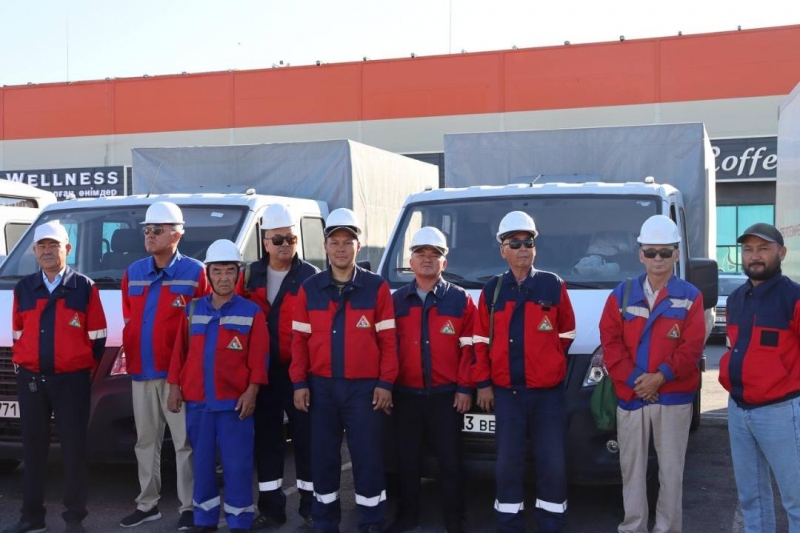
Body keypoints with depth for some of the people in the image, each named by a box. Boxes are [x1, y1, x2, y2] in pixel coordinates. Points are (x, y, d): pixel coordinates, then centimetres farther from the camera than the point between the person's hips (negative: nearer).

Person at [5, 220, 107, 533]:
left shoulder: (85, 287, 0)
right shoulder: (23, 288, 10)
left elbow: (96, 337, 1)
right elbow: (18, 334, 15)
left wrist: (84, 366, 0)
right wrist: (22, 365, 9)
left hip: (72, 379, -3)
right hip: (31, 379, 3)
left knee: (74, 449, 1)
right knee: (33, 448, 10)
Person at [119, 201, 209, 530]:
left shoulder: (193, 272, -6)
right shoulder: (133, 273, 11)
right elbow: (128, 320, 16)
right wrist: (130, 354, 8)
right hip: (141, 372, 6)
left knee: (184, 442, 1)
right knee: (146, 441, 14)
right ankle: (147, 504, 26)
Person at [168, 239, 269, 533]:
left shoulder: (251, 312, -1)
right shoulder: (192, 310, 9)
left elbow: (259, 357, -5)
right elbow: (180, 352, 10)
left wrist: (252, 390, -12)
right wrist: (175, 386, 5)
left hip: (234, 401, -3)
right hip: (197, 401, 3)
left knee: (237, 464, 0)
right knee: (202, 462, 12)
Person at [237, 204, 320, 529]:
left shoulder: (310, 277, -4)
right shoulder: (251, 275, 8)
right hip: (261, 371, 4)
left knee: (305, 437, 2)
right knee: (266, 438, 10)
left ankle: (311, 506, 14)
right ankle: (271, 507, 21)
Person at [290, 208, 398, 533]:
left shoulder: (377, 287, 0)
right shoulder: (309, 289, 6)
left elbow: (388, 340, -1)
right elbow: (300, 339, 6)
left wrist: (385, 383, -6)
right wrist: (299, 383, 0)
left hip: (364, 387, -2)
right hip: (321, 387, 2)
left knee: (368, 458, 2)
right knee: (323, 458, 11)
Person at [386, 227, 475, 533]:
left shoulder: (460, 300, 1)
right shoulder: (396, 300, 7)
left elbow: (469, 347, -3)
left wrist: (465, 387, -8)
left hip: (446, 394, -2)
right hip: (406, 394, 2)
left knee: (450, 461, 5)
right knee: (407, 460, 11)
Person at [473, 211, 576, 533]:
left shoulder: (553, 285, 2)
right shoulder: (492, 290, 6)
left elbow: (566, 335, 9)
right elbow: (482, 341, 7)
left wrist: (547, 364, 8)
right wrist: (483, 384, 3)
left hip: (548, 391, -1)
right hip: (506, 392, 1)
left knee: (553, 464, 1)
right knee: (508, 464, 6)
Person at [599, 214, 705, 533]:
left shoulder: (689, 297, 1)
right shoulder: (622, 295, 6)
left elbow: (692, 347, -6)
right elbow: (610, 342, 0)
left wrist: (661, 376, -16)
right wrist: (632, 379, -12)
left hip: (674, 398, -2)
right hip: (630, 396, 2)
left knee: (671, 470, 5)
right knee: (631, 468, 10)